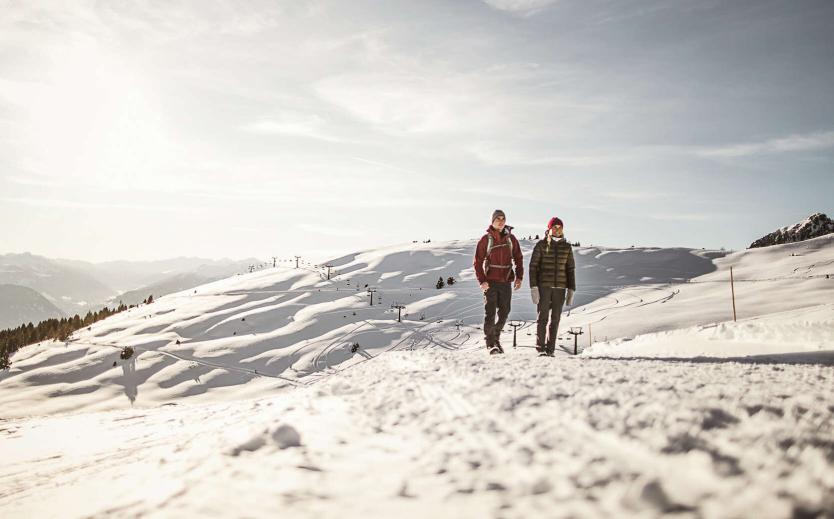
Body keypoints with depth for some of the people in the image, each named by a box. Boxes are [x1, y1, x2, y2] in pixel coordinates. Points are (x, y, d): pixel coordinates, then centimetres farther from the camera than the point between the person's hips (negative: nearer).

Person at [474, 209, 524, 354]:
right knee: (490, 313, -4)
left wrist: (519, 277, 1)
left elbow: (518, 258, 12)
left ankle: (496, 338, 28)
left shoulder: (511, 238, 7)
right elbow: (478, 262, -4)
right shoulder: (486, 239, -3)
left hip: (506, 282, 4)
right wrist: (482, 280, -13)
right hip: (491, 282, -3)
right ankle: (490, 343, 7)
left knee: (504, 313, 9)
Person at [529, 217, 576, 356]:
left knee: (555, 319, 4)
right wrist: (533, 287, -10)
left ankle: (550, 349, 9)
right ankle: (540, 348, 2)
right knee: (542, 317, -3)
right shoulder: (541, 245, 0)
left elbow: (571, 269, 10)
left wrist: (571, 290, 4)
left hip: (560, 287, 3)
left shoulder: (567, 247, 8)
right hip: (543, 286, -3)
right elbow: (533, 266, -1)